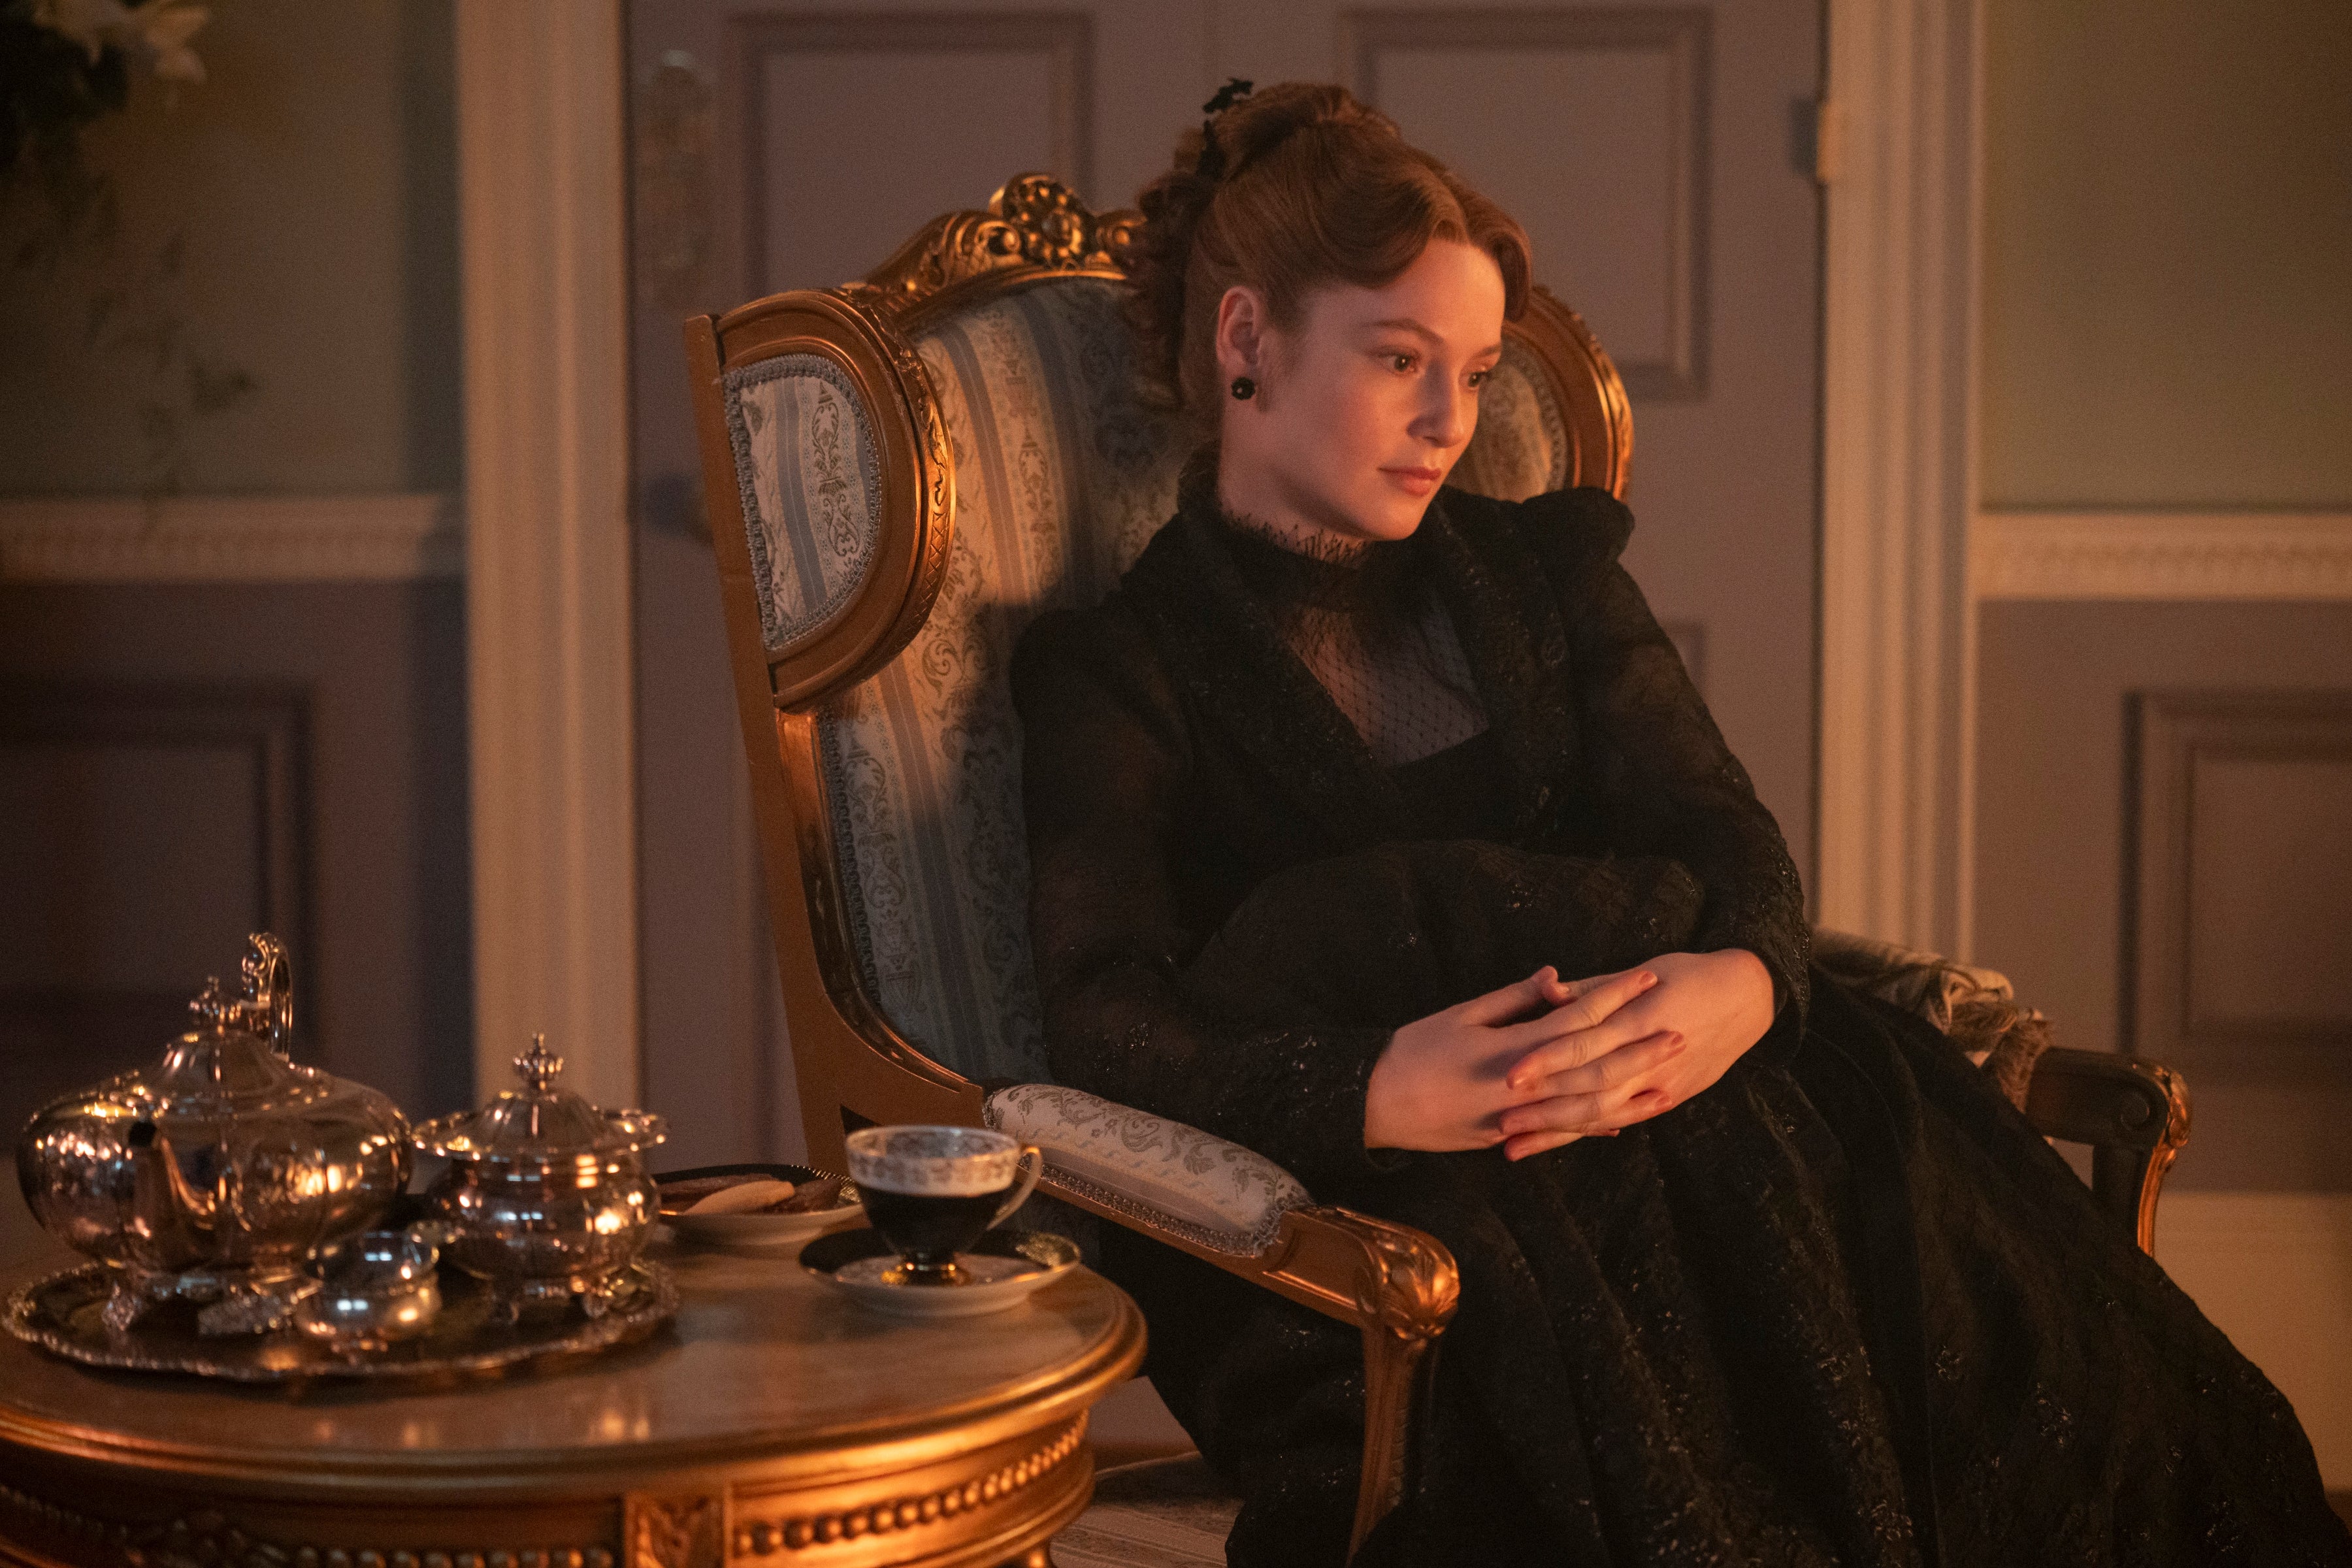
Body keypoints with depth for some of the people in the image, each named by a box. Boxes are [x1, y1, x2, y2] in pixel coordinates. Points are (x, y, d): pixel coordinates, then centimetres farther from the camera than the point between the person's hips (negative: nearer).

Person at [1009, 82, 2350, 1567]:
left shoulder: (1540, 570, 23)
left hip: (1678, 1112, 4)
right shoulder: (1112, 670, 8)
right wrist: (1375, 1093, -26)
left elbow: (1722, 832, 9)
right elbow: (1111, 1027, -7)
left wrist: (1744, 984, -17)